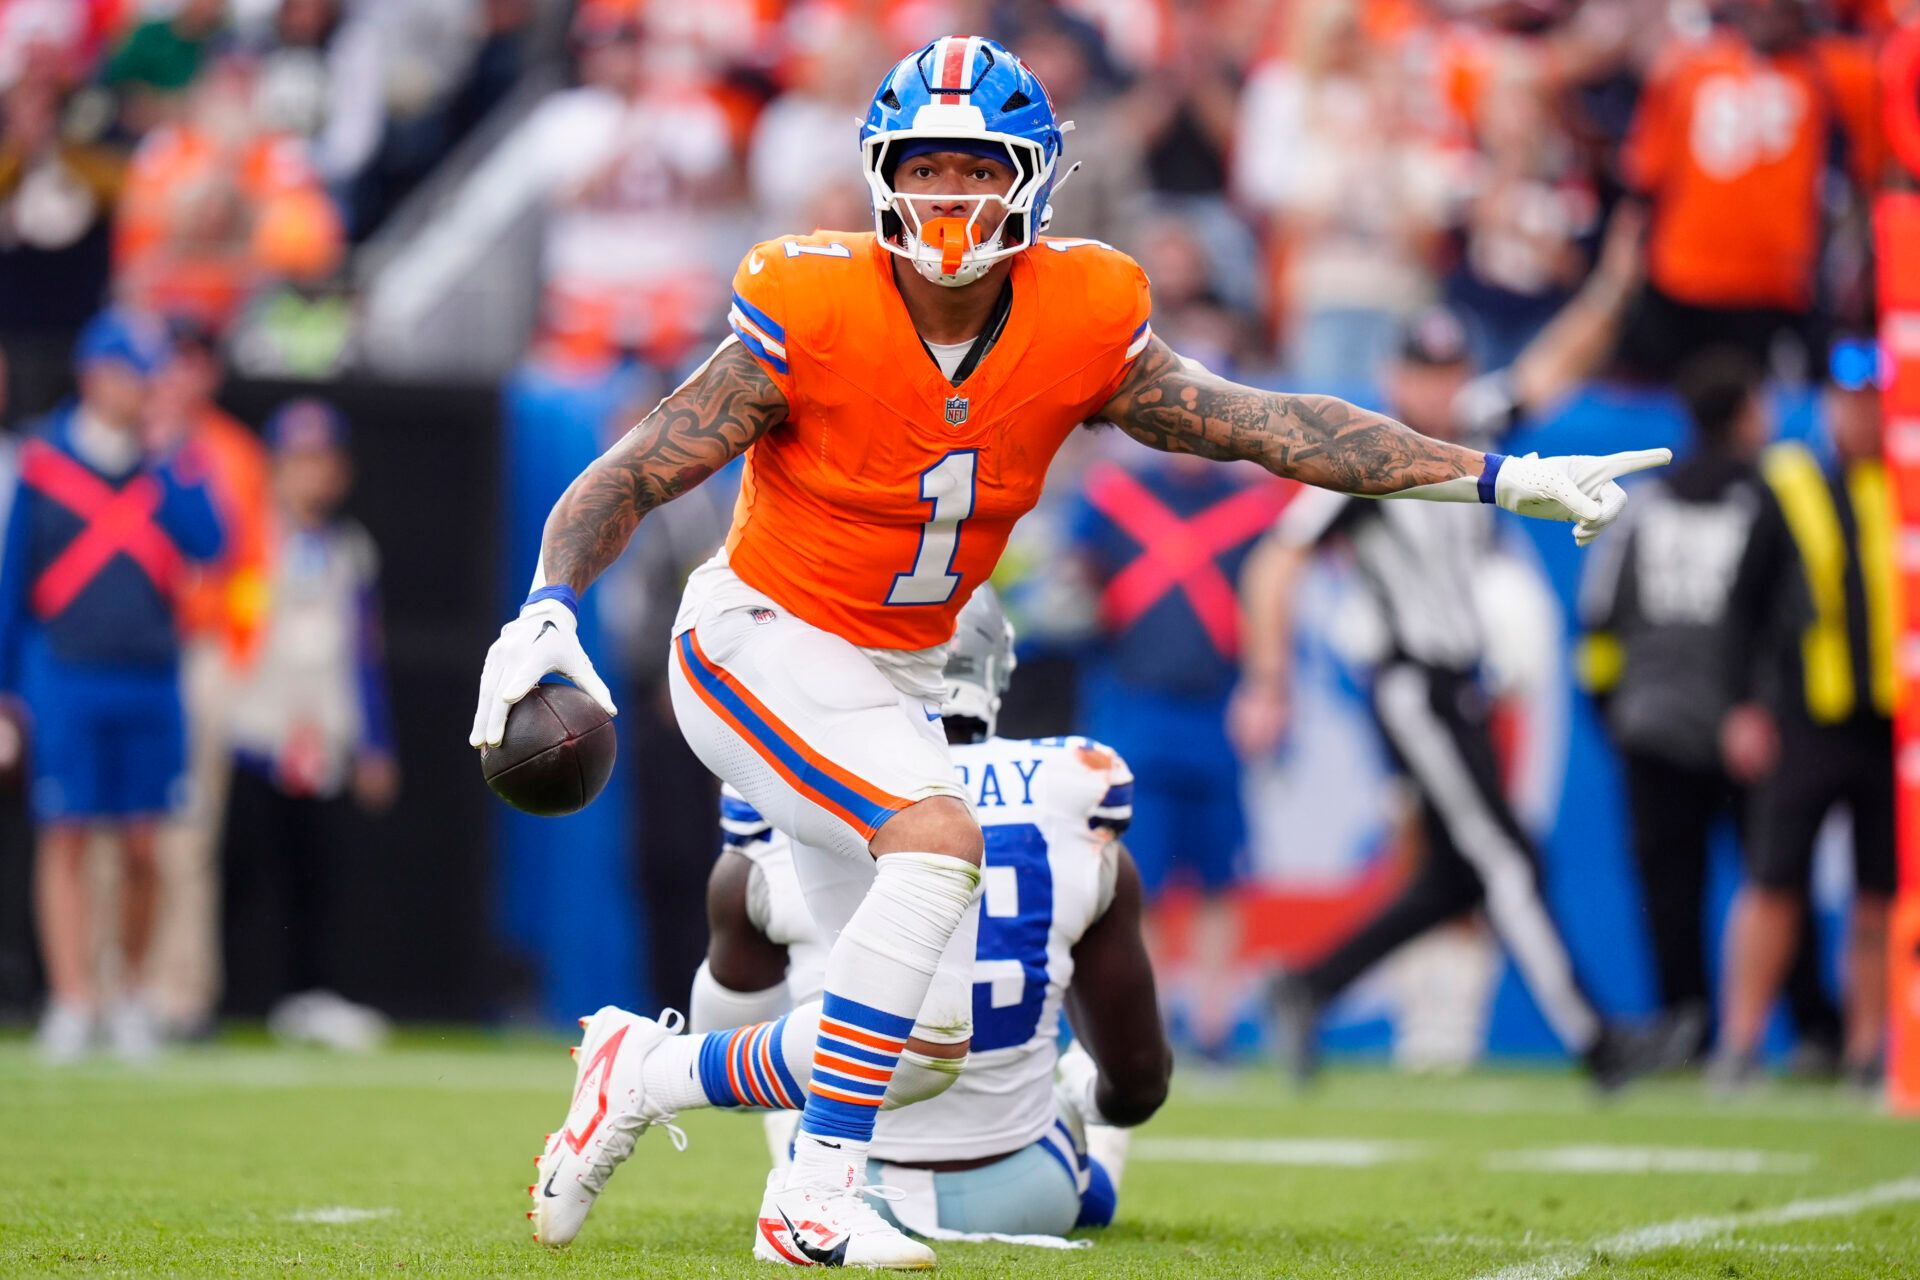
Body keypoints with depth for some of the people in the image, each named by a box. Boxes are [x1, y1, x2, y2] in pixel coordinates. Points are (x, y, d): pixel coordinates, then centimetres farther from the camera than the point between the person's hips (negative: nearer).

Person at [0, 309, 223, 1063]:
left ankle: (133, 994, 18)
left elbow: (206, 543, -7)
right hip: (67, 678, -2)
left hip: (151, 681, 2)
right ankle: (72, 1001, -4)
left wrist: (167, 456, -9)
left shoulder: (170, 465, 8)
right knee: (65, 838, -4)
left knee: (141, 849, 3)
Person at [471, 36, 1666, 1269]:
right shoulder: (812, 318, -20)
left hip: (900, 680, 6)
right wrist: (547, 611, -33)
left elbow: (1274, 426, -5)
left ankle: (646, 1070, 26)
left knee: (933, 1037, 5)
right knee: (940, 837, -32)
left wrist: (1502, 478, -8)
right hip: (764, 647, -6)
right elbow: (629, 480, -16)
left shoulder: (1077, 327, -9)